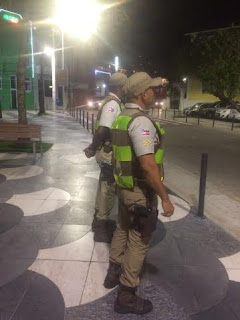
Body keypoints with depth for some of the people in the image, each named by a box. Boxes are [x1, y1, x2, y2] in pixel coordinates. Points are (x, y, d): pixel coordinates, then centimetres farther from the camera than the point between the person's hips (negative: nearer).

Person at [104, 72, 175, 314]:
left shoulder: (121, 118, 7)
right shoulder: (141, 121, -24)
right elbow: (148, 165, -30)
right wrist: (165, 198, -23)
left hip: (124, 187, 9)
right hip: (140, 192, -9)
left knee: (123, 230, 24)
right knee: (138, 242, 5)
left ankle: (114, 273, 43)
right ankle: (126, 298, 21)